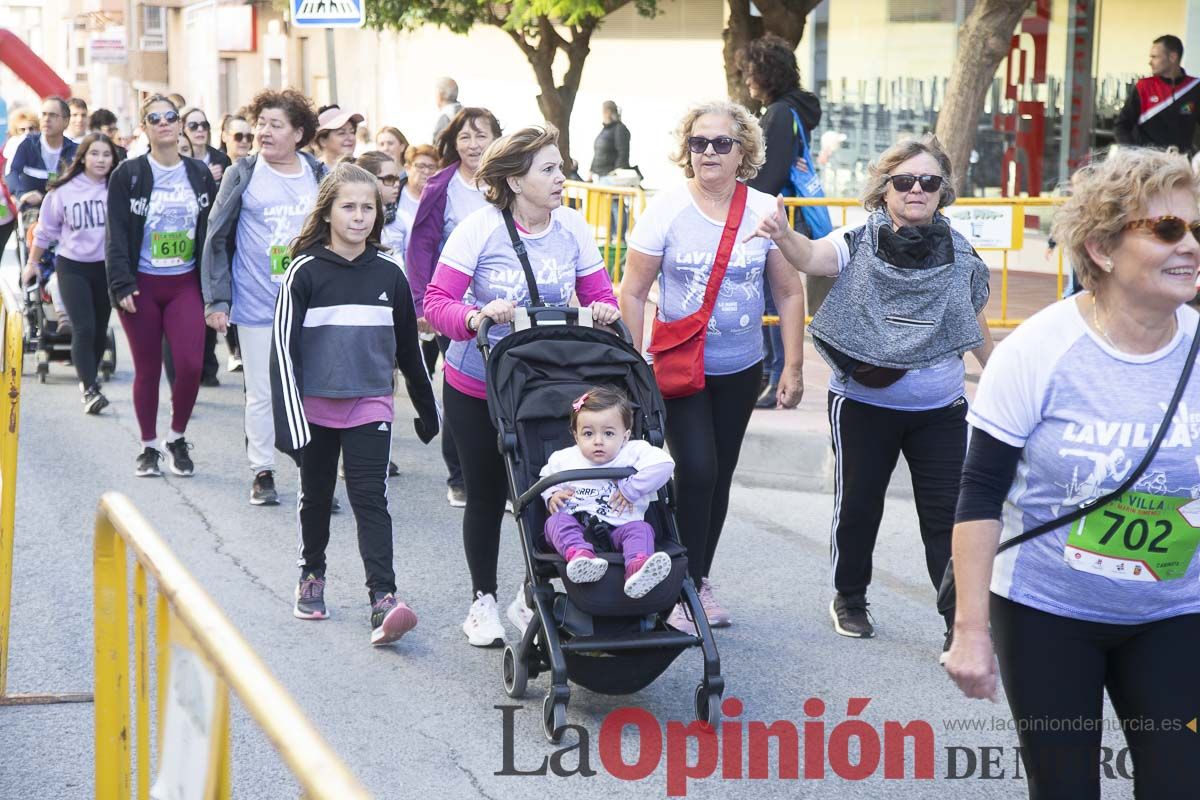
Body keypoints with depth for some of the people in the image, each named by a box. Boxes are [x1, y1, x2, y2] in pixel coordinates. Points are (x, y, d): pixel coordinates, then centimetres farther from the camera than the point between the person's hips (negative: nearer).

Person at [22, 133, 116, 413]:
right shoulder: (63, 191, -5)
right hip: (73, 266, -1)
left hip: (107, 266, 1)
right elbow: (45, 231, 7)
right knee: (84, 329, -12)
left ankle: (88, 379, 30)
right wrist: (33, 263, 15)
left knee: (100, 330, 11)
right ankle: (89, 390, -13)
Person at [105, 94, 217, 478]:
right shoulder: (128, 174, -2)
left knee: (190, 364, -11)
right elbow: (116, 233, -4)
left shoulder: (200, 175, 6)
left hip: (186, 284, 2)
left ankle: (177, 438, 11)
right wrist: (121, 285, -12)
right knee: (147, 370, 4)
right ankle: (149, 447, 19)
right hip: (142, 285, -1)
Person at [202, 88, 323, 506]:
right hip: (257, 306, -2)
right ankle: (262, 472, 18)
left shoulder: (319, 176, 6)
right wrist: (217, 299, -4)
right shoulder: (242, 175, -1)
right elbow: (217, 238, 2)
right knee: (262, 393, 5)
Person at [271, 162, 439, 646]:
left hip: (371, 405, 0)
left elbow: (408, 347, 12)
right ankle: (312, 577, 34)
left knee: (370, 498, -8)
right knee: (316, 495, 14)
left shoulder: (388, 273, 2)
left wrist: (426, 407, 17)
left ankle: (383, 599, -15)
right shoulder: (306, 271, -6)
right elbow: (283, 344, -8)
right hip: (316, 405, 0)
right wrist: (288, 416, -14)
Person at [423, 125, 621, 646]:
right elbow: (436, 301, -16)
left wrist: (604, 310, -19)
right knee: (486, 496, 9)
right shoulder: (481, 228, -14)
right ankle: (483, 601, 27)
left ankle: (532, 599, 20)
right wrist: (476, 316, -35)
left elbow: (599, 295, 4)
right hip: (476, 388, -3)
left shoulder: (572, 227, -3)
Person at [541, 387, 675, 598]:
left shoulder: (634, 453, 2)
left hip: (617, 530, -2)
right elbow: (546, 478, 32)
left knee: (641, 528, -29)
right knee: (556, 521, -27)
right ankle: (578, 555, -59)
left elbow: (664, 464, -15)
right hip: (576, 531, 2)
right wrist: (552, 495, 8)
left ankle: (637, 567, -62)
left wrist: (630, 490, -12)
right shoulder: (564, 459, 12)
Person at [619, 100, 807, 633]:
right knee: (696, 469, -15)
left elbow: (789, 292, 5)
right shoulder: (666, 209, -8)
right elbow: (633, 293, -5)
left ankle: (700, 581, 25)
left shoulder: (765, 212, -2)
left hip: (740, 369, 3)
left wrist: (793, 367, 1)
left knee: (720, 475, 10)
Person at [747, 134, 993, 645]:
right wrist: (783, 235, -53)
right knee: (858, 506, 12)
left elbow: (976, 327, 12)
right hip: (863, 405, -1)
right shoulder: (860, 243, -10)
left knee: (947, 516, 0)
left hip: (940, 410, 1)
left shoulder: (961, 257, -2)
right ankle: (849, 599, 34)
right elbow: (812, 258, -31)